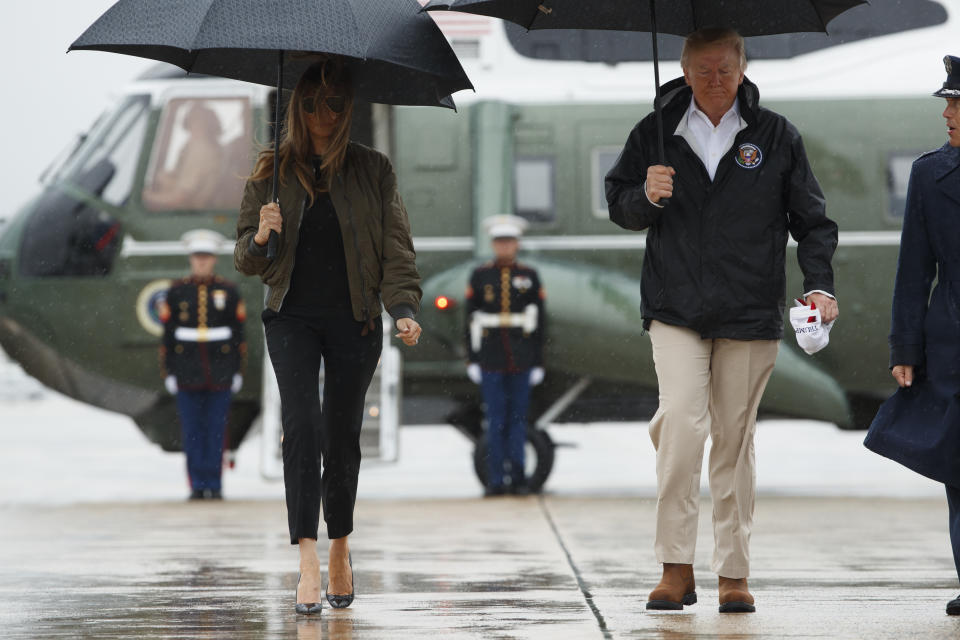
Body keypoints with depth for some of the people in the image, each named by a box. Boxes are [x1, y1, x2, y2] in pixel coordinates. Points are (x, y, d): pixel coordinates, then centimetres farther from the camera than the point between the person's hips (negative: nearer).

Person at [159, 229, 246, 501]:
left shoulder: (229, 292, 4)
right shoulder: (176, 292, 3)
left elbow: (238, 335, 6)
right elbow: (167, 334, 3)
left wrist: (237, 371, 2)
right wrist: (168, 373, -2)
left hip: (220, 373, 0)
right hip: (188, 373, 0)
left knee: (216, 430, 0)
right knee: (192, 432, 0)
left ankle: (214, 485, 6)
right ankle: (197, 485, 5)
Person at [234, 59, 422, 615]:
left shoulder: (373, 170, 4)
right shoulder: (273, 172, 4)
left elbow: (396, 247, 1)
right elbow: (246, 260, 8)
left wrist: (404, 307, -15)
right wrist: (260, 239, -16)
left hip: (354, 319, 1)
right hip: (292, 317, -1)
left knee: (343, 436, 6)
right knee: (302, 424, -17)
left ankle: (341, 545, 29)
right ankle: (308, 559, -23)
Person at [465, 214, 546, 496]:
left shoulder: (529, 276, 6)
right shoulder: (480, 275, 5)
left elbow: (539, 322, 5)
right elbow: (471, 320, 4)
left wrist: (538, 362, 1)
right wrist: (472, 360, -1)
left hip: (521, 359, 0)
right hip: (491, 360, 0)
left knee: (518, 419, 1)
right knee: (495, 420, -1)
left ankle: (518, 478, 4)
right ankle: (495, 481, 2)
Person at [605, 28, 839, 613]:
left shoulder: (775, 136, 5)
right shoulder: (656, 134, 6)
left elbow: (812, 220, 9)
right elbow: (619, 206, 13)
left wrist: (819, 284, -5)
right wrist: (646, 197, -9)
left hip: (751, 314, 0)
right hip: (676, 308, 0)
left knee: (735, 440, 5)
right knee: (682, 426, -17)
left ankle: (735, 573, 14)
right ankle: (676, 569, -12)